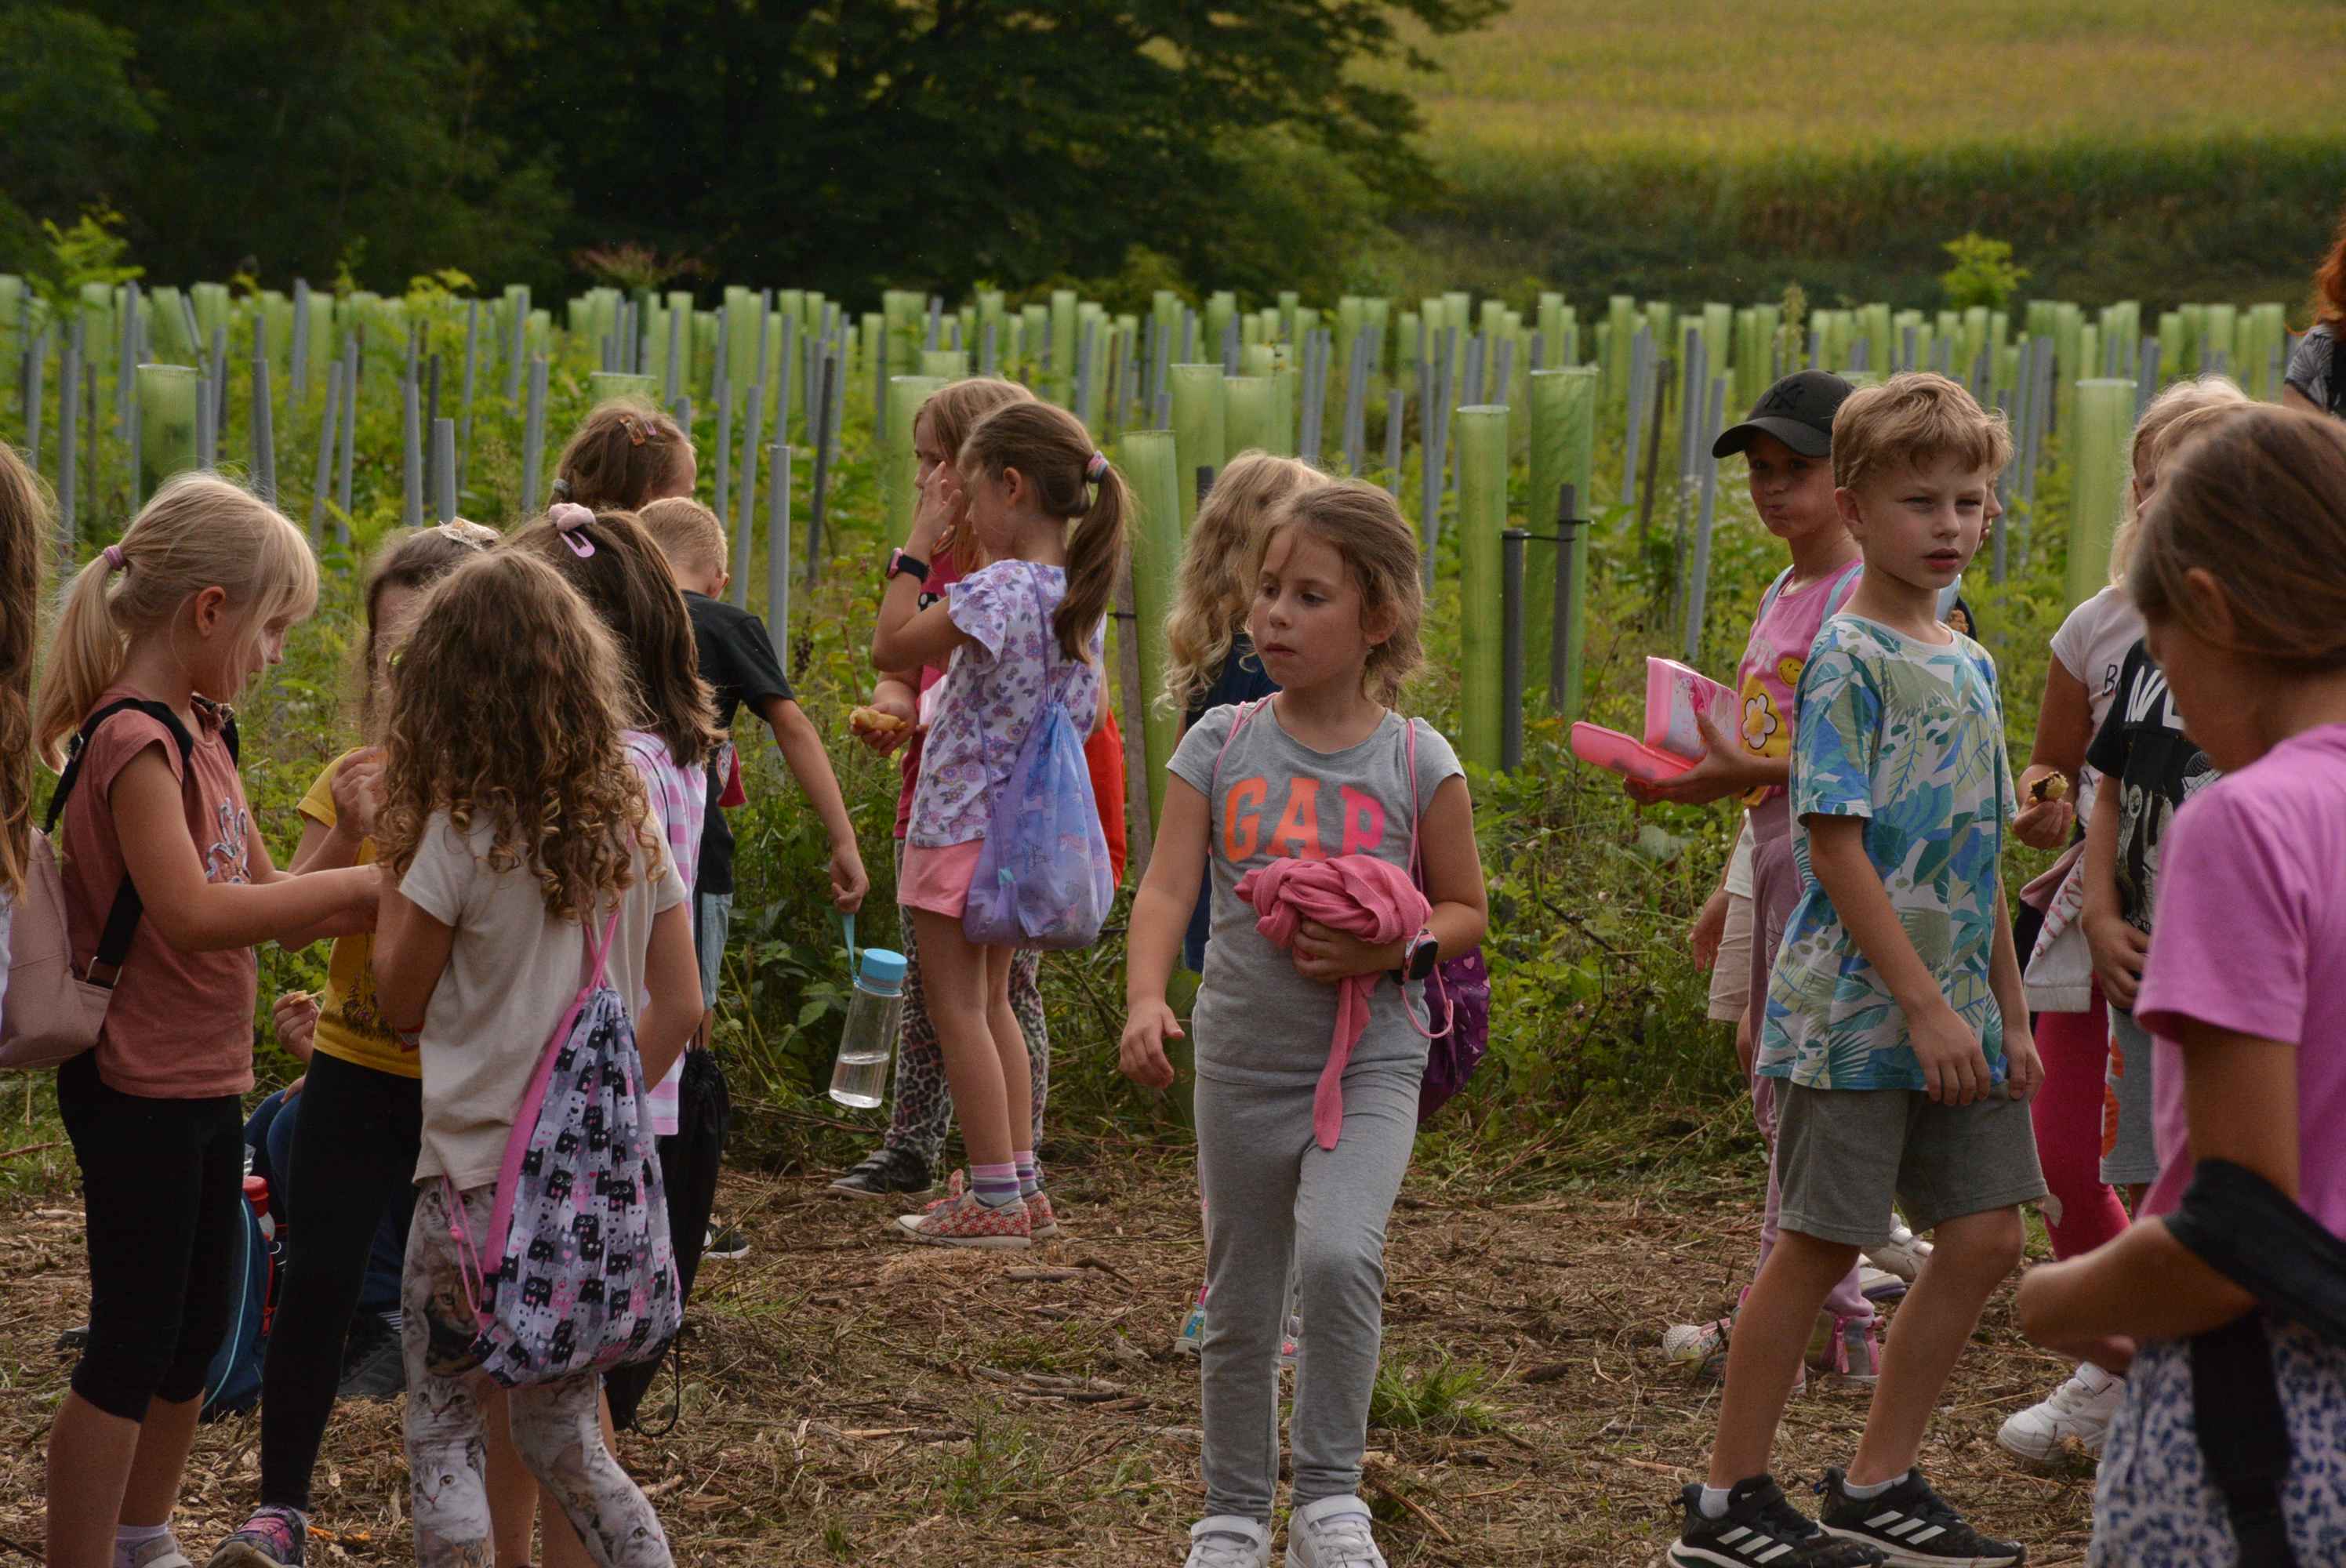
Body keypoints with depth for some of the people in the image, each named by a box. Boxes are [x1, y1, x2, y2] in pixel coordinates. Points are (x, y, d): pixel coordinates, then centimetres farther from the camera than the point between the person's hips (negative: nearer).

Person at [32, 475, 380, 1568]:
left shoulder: (199, 733, 12)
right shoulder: (132, 740, -20)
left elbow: (267, 904, 12)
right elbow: (191, 912, -30)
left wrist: (375, 892, -3)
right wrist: (362, 884, -27)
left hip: (204, 1081, 10)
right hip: (138, 1088, -10)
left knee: (197, 1326, 19)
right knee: (132, 1345, -3)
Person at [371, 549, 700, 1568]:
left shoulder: (460, 835, -12)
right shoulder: (627, 825, 3)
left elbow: (401, 1003, -2)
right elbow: (678, 1007, 3)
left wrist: (392, 859, 5)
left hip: (477, 1178, -5)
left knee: (443, 1435, 5)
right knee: (566, 1444, 17)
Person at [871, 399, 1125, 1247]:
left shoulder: (998, 588, -23)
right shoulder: (1080, 591, 3)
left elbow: (892, 645, -16)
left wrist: (920, 538, -10)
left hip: (961, 821, -9)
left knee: (957, 1009, -1)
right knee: (990, 1003, 19)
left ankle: (995, 1198, 1)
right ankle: (1021, 1186, 21)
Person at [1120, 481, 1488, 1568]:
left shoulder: (1417, 763, -5)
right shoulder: (1220, 746, -2)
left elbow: (1465, 909, 4)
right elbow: (1167, 886, -10)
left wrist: (1398, 948, -17)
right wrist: (1145, 1000, -28)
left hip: (1370, 1064, -2)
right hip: (1243, 1062, 2)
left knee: (1337, 1254, -25)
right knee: (1240, 1307, 11)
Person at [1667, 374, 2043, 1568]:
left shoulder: (1969, 665, 13)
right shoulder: (1849, 659, -12)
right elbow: (1836, 845, -17)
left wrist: (2009, 1015, 15)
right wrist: (1928, 1009, -19)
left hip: (1951, 1014, 8)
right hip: (1854, 1010, -8)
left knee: (1986, 1237, 5)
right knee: (1821, 1243, -3)